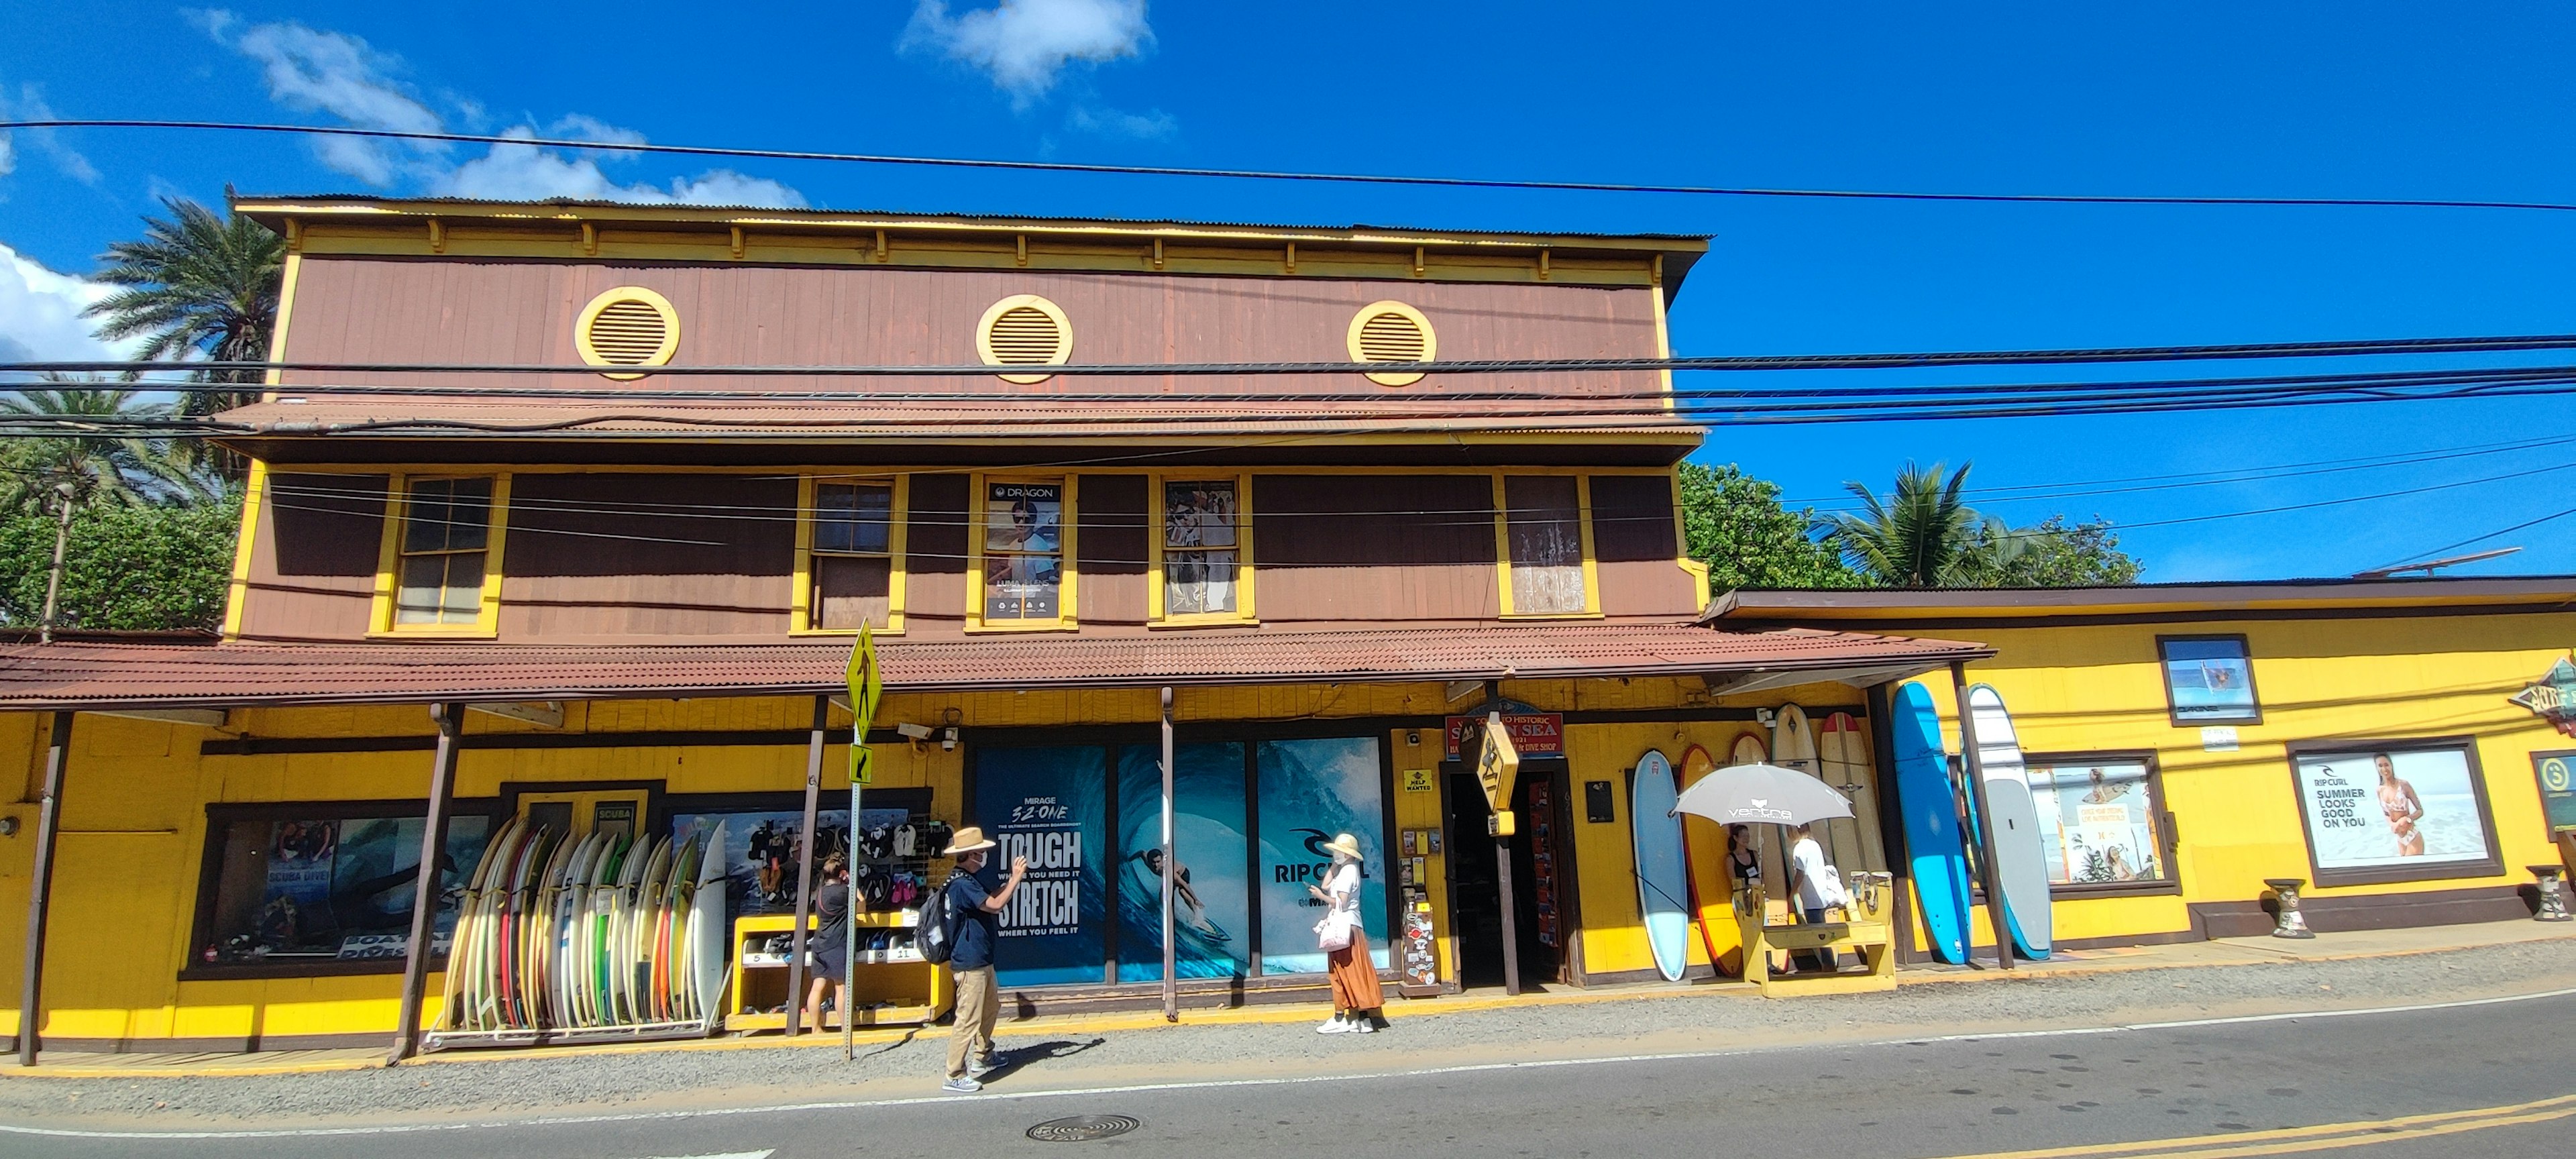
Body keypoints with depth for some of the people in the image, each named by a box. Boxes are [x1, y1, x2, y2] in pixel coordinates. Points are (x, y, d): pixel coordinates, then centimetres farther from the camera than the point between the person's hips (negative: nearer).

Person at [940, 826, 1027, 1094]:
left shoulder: (971, 879, 13)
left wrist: (1015, 876, 8)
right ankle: (955, 1077, 0)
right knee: (968, 1019, -6)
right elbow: (995, 905, -28)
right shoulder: (962, 884, -22)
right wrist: (1016, 877, -20)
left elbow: (994, 895, 20)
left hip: (981, 960, 11)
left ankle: (982, 1057, 40)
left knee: (991, 1007, 25)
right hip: (970, 963, -11)